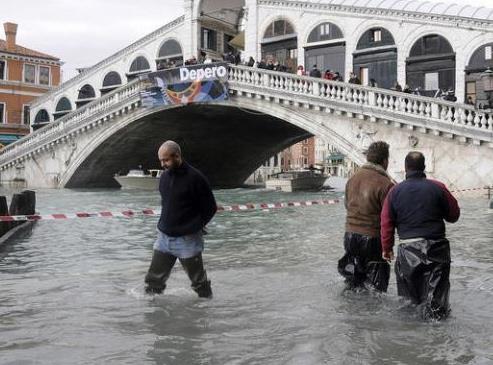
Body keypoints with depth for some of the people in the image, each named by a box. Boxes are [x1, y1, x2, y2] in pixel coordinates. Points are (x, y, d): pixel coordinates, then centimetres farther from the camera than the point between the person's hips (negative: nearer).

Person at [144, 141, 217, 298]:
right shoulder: (165, 176, 6)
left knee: (199, 282, 8)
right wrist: (166, 224, 10)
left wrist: (195, 227, -3)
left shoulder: (195, 178, -14)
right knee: (154, 280, 9)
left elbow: (210, 208, -7)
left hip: (187, 239, -6)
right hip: (164, 237, 6)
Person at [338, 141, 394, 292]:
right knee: (375, 289, 7)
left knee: (353, 284, 22)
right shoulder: (385, 184, -17)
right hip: (373, 239, -6)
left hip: (350, 234, 6)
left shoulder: (353, 178, 3)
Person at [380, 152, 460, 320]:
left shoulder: (395, 191, 2)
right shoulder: (438, 187, -2)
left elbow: (387, 223, 2)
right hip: (436, 247, -1)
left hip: (408, 249, 1)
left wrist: (387, 248, 11)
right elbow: (454, 215, 5)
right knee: (435, 287, 4)